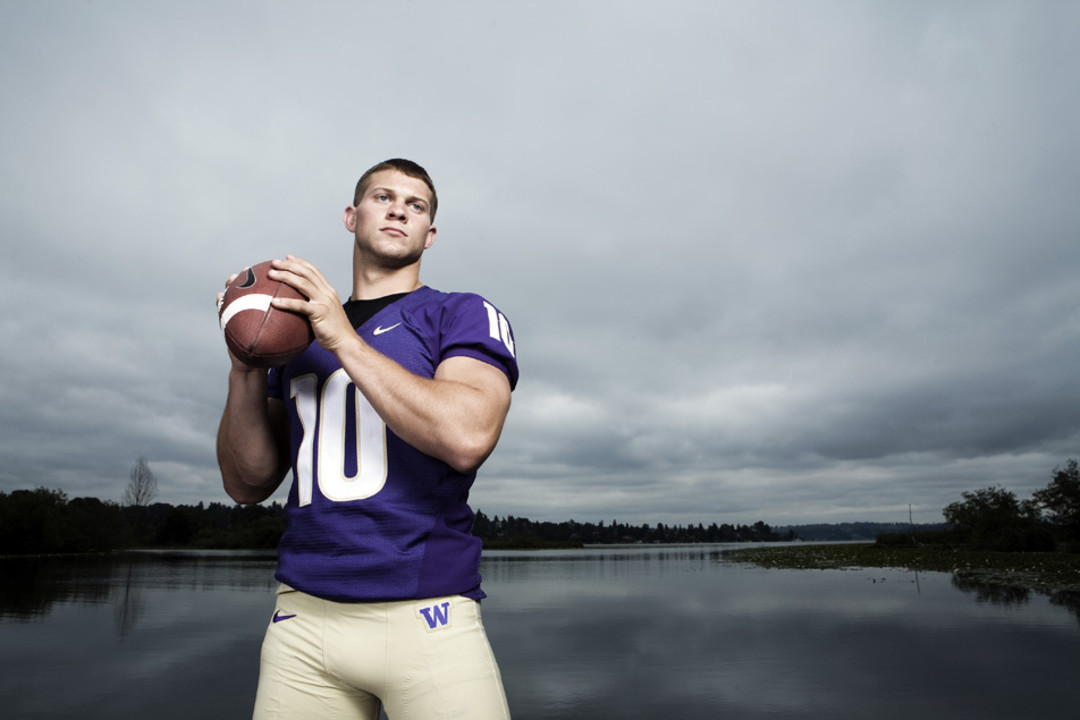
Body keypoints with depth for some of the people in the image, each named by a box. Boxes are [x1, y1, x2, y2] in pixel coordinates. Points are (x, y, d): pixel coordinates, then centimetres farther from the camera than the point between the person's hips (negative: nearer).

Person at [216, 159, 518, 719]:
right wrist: (246, 368, -6)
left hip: (427, 613, -3)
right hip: (304, 614, 4)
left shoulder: (465, 316, 2)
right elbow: (247, 484, 9)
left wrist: (345, 341, -14)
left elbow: (467, 438, -18)